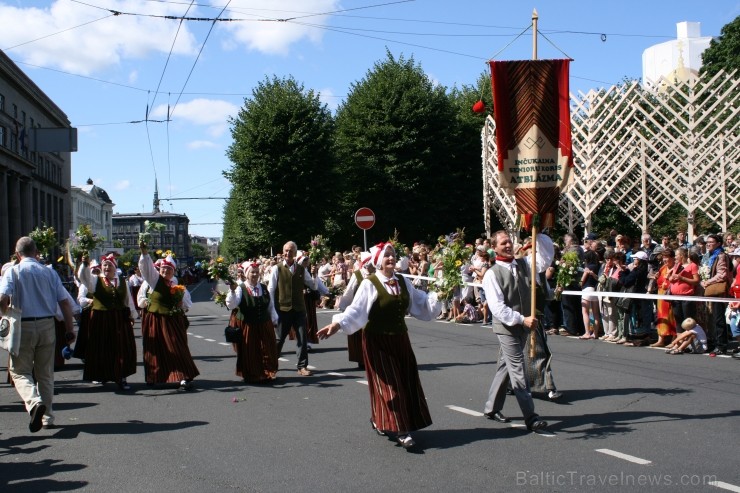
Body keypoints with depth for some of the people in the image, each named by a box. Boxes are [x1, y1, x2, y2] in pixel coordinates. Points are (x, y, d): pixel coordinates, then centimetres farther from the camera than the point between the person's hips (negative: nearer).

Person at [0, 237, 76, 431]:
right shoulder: (49, 272, 5)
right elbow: (64, 301, 2)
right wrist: (70, 328, 7)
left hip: (23, 326, -3)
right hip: (47, 325, 3)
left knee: (19, 371, 5)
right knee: (45, 373, 14)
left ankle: (34, 402, -22)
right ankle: (47, 416, 18)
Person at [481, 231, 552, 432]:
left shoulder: (524, 264, 5)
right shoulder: (492, 274, -11)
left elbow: (546, 256, 1)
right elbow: (497, 307, -16)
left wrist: (538, 234, -9)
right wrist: (522, 319, -22)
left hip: (524, 326, 6)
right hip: (506, 327, -6)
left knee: (506, 367, 16)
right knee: (518, 371, -7)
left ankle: (491, 408, 29)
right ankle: (530, 418, -6)